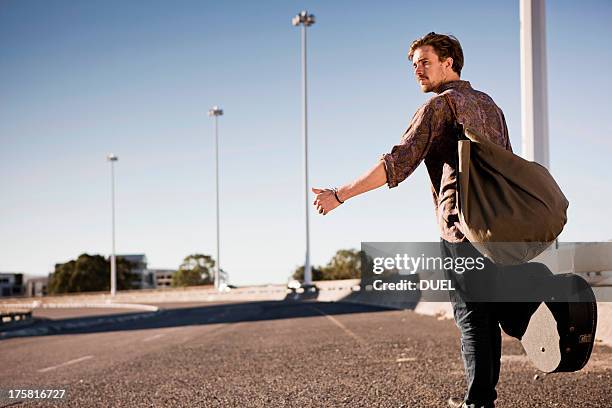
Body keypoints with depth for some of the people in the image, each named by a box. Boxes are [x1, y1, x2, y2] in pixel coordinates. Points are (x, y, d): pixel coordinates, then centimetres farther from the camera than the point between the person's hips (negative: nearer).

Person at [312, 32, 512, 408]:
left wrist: (339, 195, -15)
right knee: (488, 313, 12)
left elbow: (397, 165, -17)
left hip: (462, 226, -8)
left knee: (470, 315, -3)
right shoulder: (488, 104, 18)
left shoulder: (439, 106, -7)